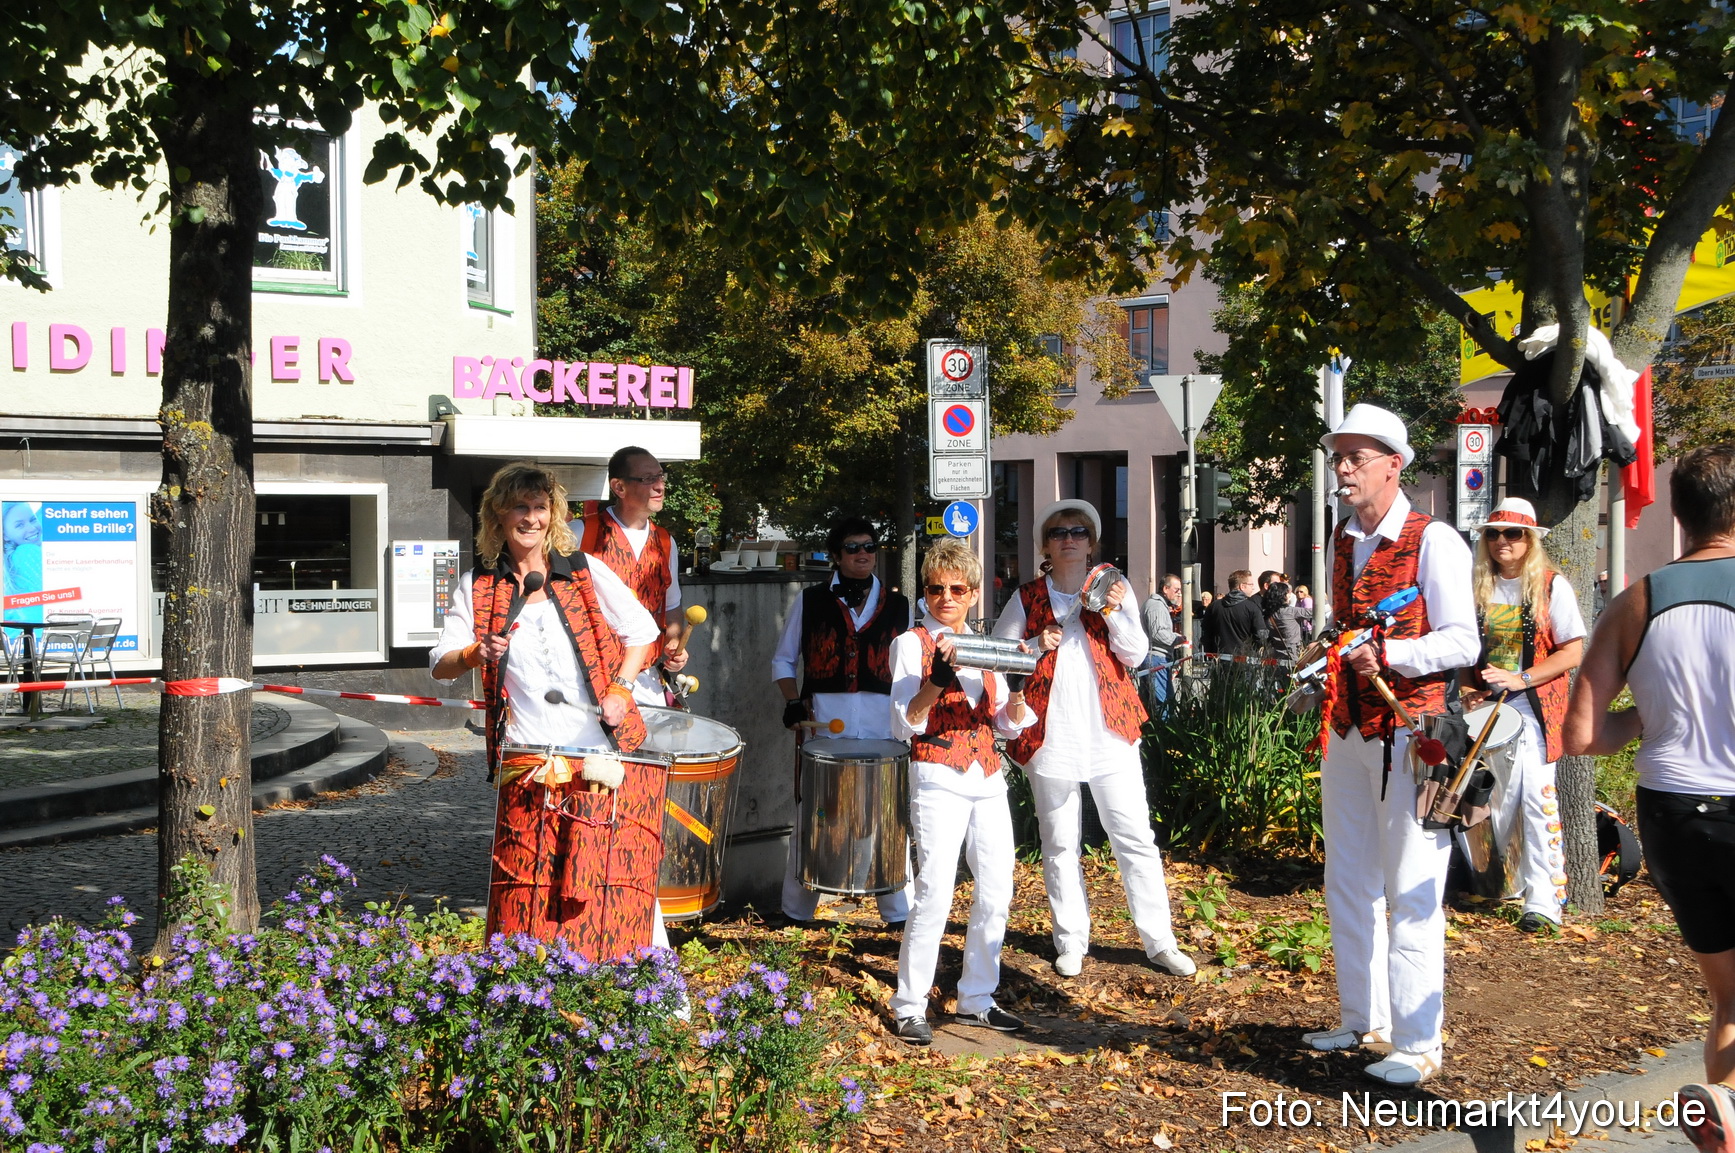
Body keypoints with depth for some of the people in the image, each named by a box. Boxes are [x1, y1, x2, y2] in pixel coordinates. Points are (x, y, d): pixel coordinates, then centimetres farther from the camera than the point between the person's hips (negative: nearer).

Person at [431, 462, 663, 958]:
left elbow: (640, 630, 12)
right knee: (525, 894, -5)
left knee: (608, 889, -3)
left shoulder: (585, 571, 5)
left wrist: (620, 690, -2)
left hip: (602, 750, 0)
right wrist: (476, 654, -15)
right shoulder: (478, 587, 7)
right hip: (528, 766, 0)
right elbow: (440, 665, 6)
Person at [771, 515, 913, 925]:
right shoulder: (810, 601, 10)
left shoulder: (898, 606, 13)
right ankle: (797, 910, 15)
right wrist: (793, 702, -2)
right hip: (823, 722, -1)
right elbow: (783, 660, 14)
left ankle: (899, 913, 12)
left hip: (884, 724, 1)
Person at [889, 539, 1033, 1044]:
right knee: (935, 893, -13)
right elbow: (906, 724, -10)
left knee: (996, 893, 5)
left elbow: (1009, 724, 12)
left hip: (988, 778, 6)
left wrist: (1018, 685, -8)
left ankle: (977, 999, 18)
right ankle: (909, 1006, -3)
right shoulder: (911, 644, 0)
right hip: (938, 778, -6)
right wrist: (938, 678, -25)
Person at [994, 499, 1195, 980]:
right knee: (1060, 844, 5)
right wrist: (1036, 646, -8)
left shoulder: (1114, 589, 8)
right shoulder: (1027, 599, 7)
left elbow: (1136, 656, 1)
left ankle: (1159, 941, 8)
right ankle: (1071, 942, 17)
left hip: (1110, 733, 0)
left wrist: (1115, 612, -14)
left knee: (1136, 839, 0)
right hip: (1051, 737, 0)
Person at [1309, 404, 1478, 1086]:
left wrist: (1385, 654, -25)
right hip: (1347, 733, 8)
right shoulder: (1342, 542, 13)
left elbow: (1461, 642, -15)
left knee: (1410, 892, -4)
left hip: (1409, 733, -8)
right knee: (1348, 884, 14)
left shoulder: (1433, 542, -10)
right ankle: (1362, 1023, 27)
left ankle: (1417, 1045, 4)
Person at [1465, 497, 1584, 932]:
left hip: (1534, 706, -4)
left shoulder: (1551, 586, -4)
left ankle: (1544, 899, -5)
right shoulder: (1479, 588, 9)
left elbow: (1573, 652, -7)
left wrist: (1520, 679, -16)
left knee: (1536, 798, -8)